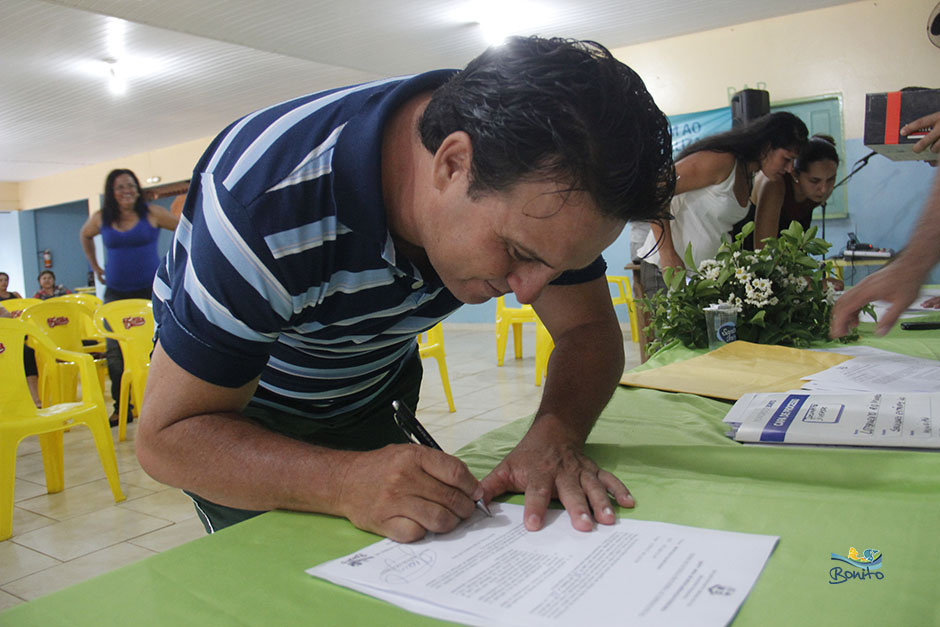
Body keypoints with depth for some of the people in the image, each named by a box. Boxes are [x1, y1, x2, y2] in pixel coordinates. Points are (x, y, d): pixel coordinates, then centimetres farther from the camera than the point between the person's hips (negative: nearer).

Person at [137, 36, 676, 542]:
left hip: (373, 388, 4)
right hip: (231, 407, -3)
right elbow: (167, 437, -34)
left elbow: (589, 329, -16)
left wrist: (556, 435, -37)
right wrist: (346, 484, -50)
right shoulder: (266, 209, -40)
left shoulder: (534, 185, -25)